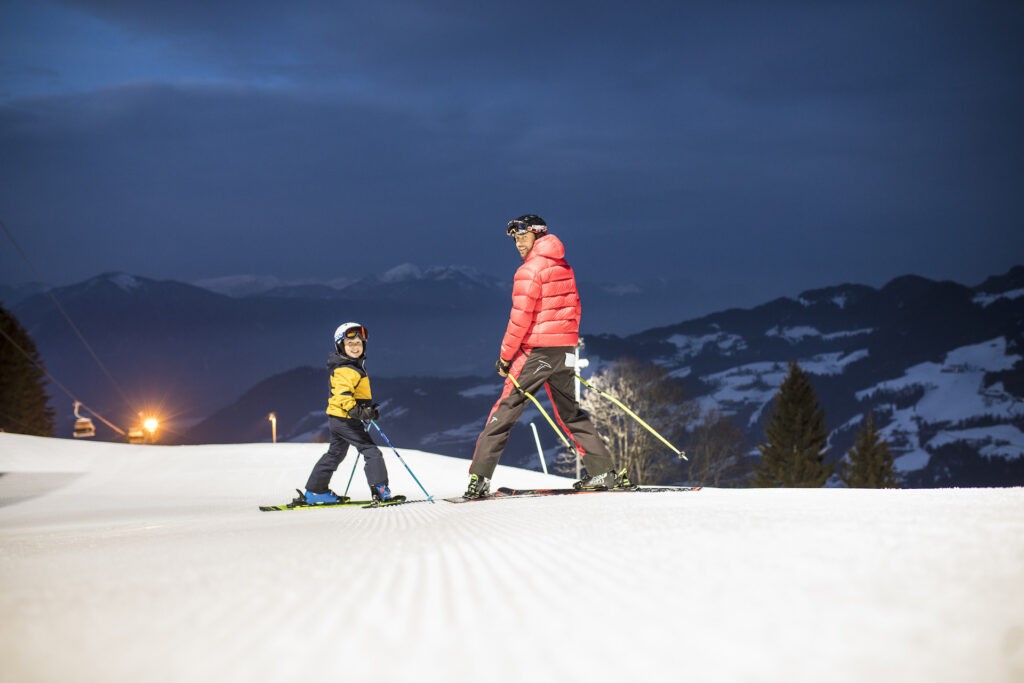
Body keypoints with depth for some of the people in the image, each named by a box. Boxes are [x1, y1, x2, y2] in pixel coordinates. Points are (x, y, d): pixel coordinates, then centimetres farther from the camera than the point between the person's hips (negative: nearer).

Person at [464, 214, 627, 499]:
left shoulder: (529, 270, -12)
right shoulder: (564, 267, 11)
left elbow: (521, 318, -15)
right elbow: (574, 309, 17)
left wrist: (505, 356, -9)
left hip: (536, 351, -7)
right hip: (565, 350, 7)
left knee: (505, 410, -4)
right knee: (570, 412, 18)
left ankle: (480, 477, -10)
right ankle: (604, 471, 13)